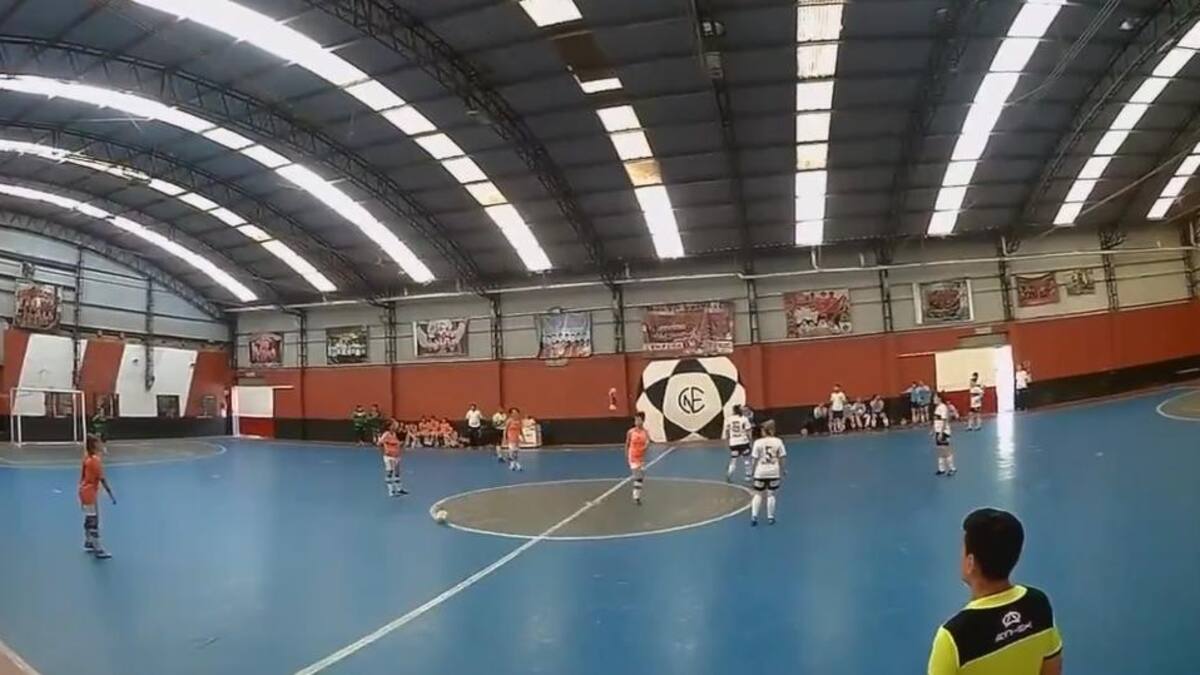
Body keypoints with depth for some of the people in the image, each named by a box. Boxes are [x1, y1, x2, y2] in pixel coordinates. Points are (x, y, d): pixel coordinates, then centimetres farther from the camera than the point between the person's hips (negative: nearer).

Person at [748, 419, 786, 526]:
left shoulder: (758, 442, -8)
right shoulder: (778, 441, -5)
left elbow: (755, 459, -6)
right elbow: (781, 459, -2)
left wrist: (753, 471, 5)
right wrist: (783, 470, 11)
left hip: (760, 472, -1)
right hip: (774, 472, 1)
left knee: (758, 494, 11)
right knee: (771, 494, 10)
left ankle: (754, 516, 3)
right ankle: (770, 517, 15)